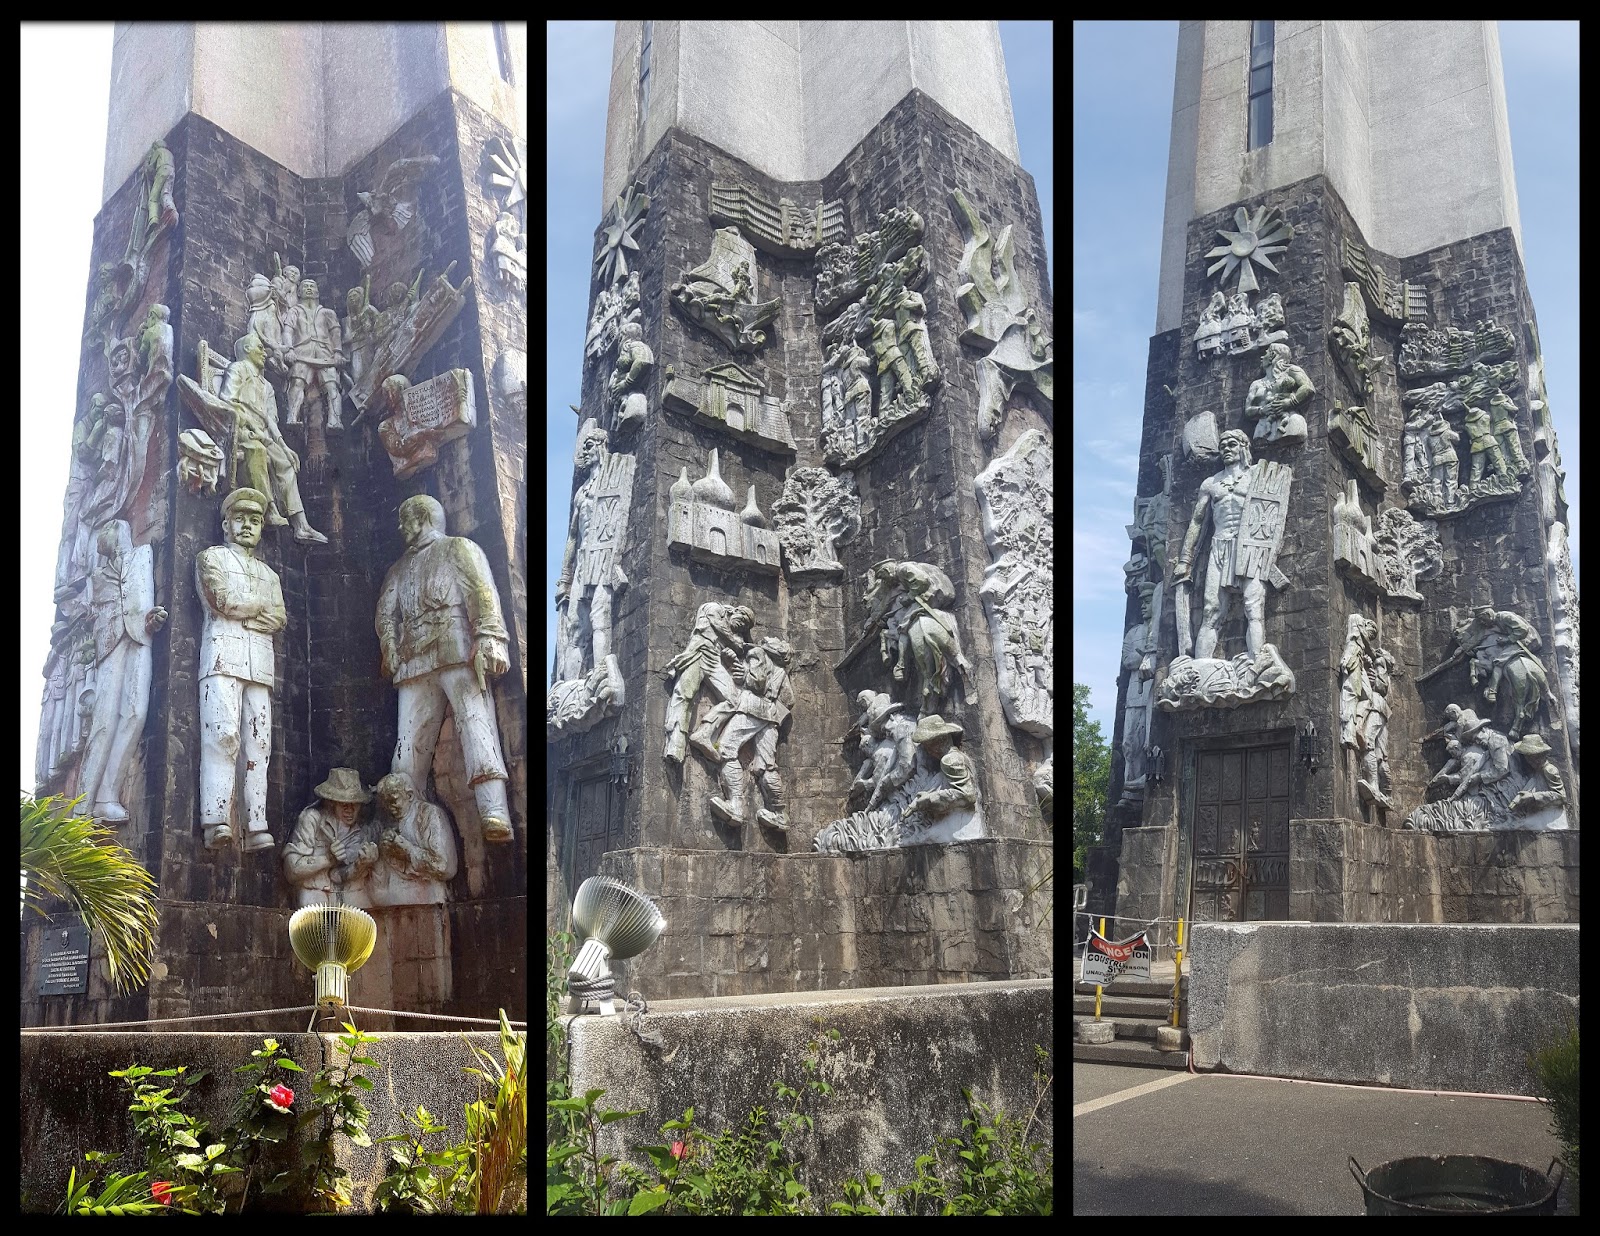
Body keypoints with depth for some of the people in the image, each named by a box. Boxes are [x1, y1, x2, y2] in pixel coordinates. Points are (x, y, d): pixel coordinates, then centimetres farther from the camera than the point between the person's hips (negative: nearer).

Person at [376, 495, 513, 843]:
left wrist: (490, 639, -17)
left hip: (458, 653, -6)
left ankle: (494, 813, -34)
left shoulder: (459, 549, 14)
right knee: (410, 740, -3)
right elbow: (386, 612, 22)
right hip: (414, 662, 6)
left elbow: (483, 592, -1)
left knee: (476, 721, -20)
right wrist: (391, 652, 2)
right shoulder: (399, 569, 32)